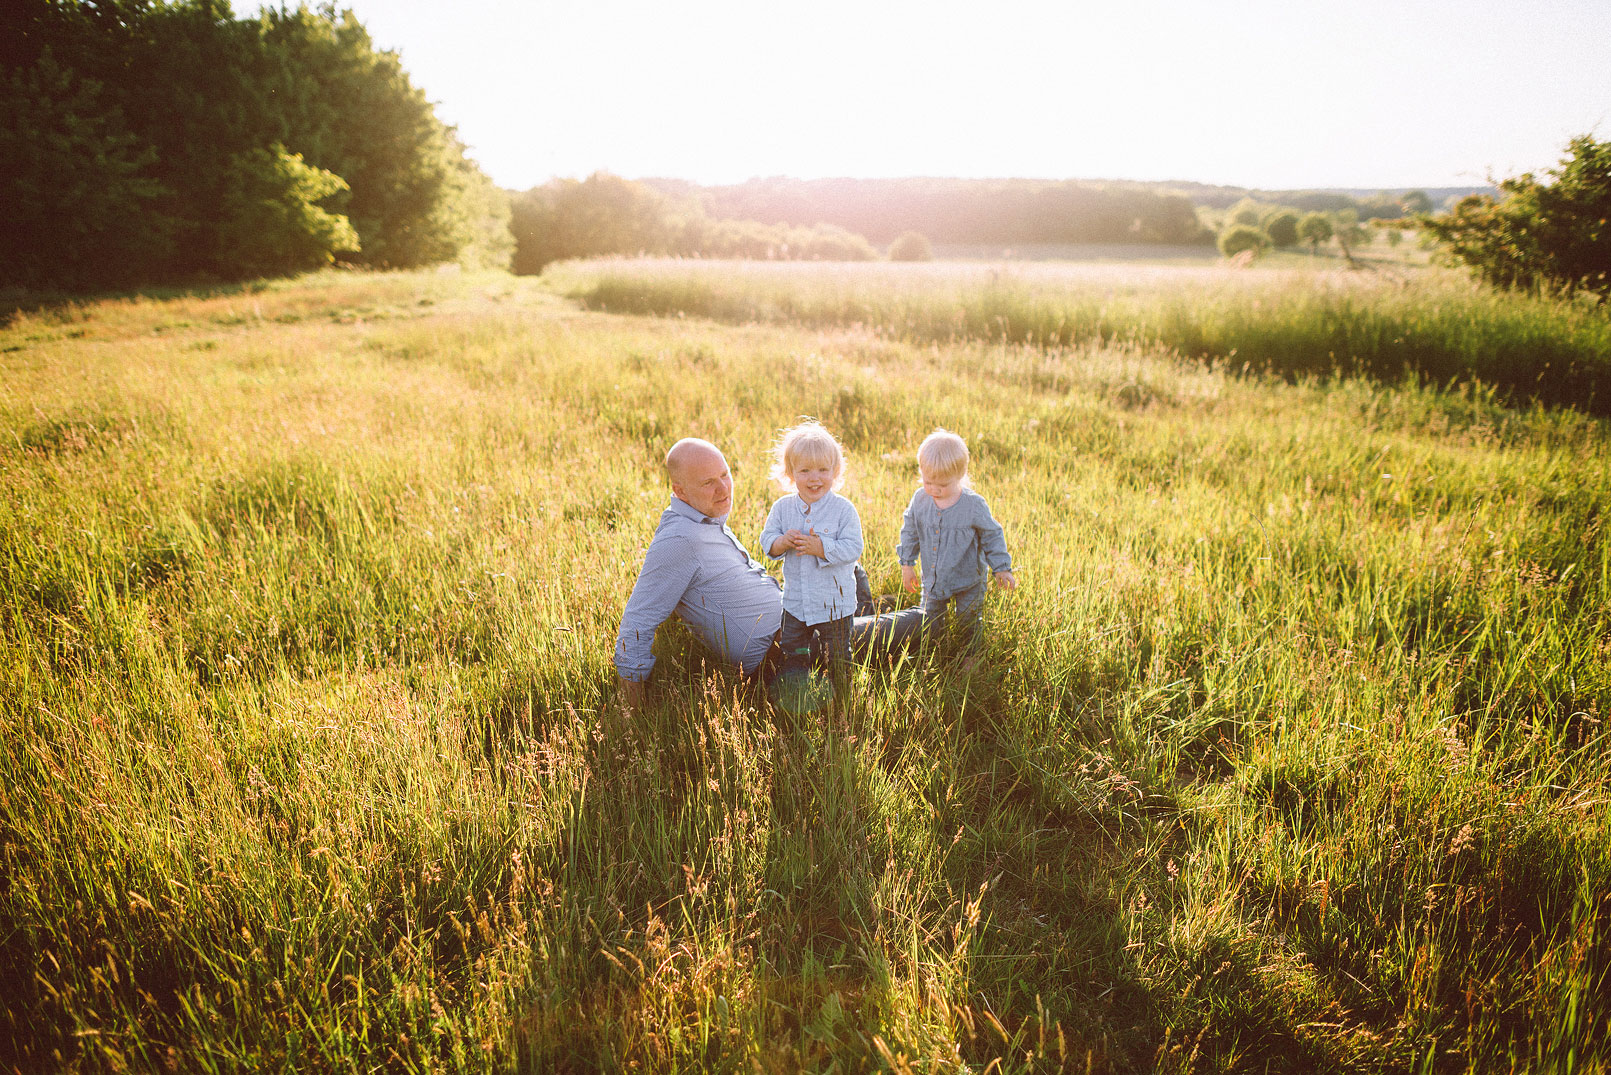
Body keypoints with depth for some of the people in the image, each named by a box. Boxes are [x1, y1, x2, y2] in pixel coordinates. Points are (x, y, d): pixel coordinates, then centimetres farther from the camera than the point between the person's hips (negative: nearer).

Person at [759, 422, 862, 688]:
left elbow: (853, 548, -18)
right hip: (795, 602, 3)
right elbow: (766, 541, -1)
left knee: (837, 656, 13)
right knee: (791, 655, 16)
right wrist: (782, 543, -22)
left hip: (835, 603, -3)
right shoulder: (782, 508, -2)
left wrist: (821, 548, -30)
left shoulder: (843, 509, -13)